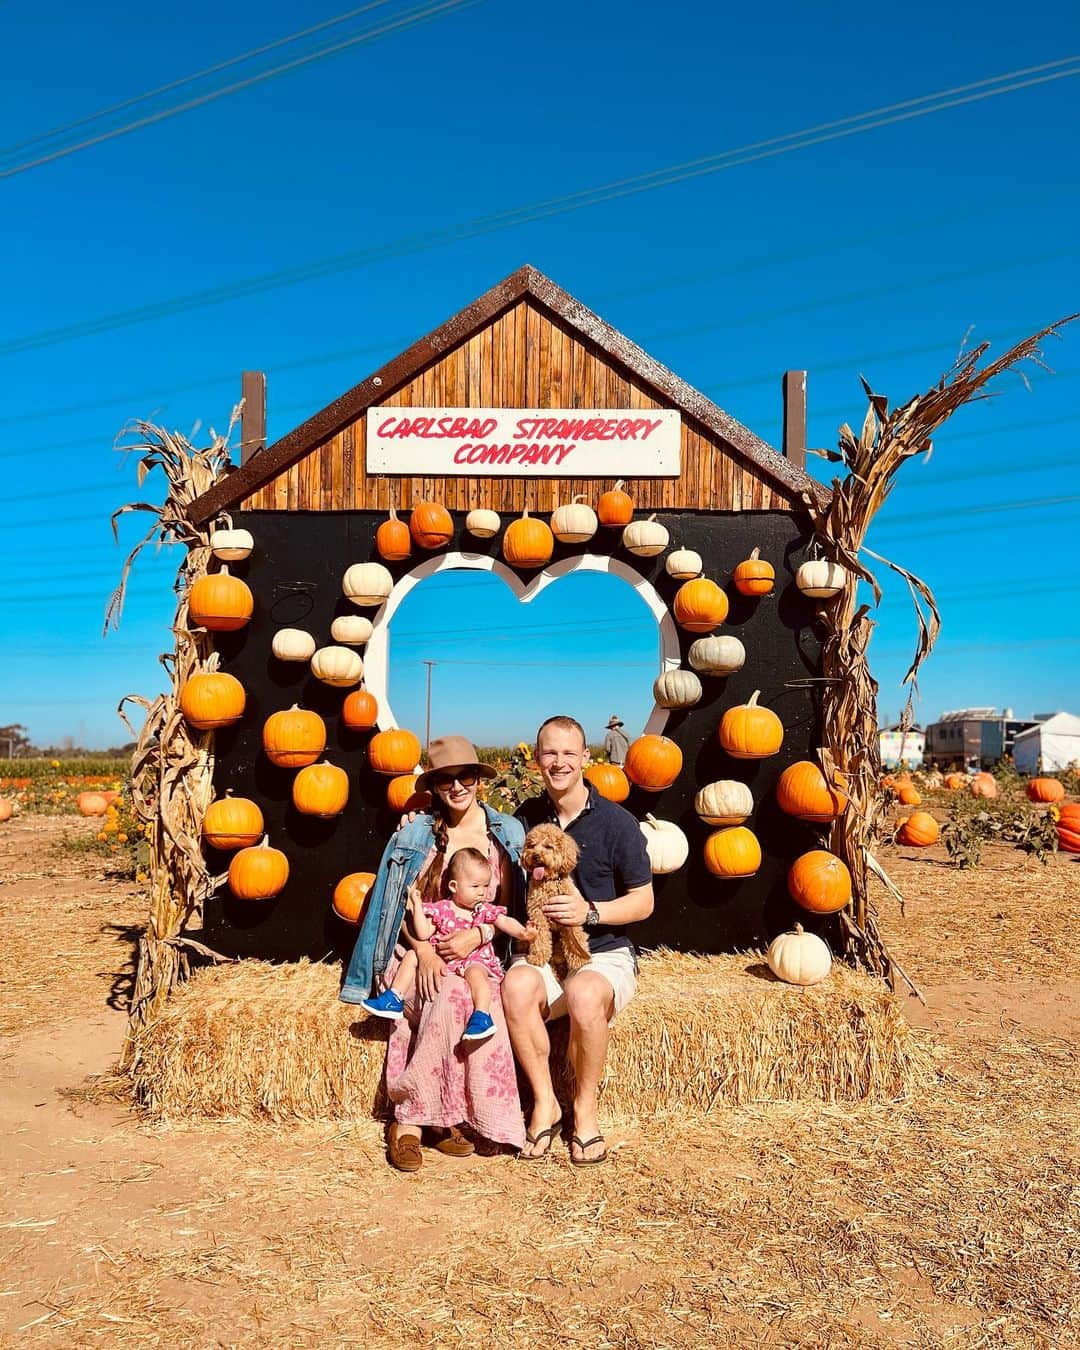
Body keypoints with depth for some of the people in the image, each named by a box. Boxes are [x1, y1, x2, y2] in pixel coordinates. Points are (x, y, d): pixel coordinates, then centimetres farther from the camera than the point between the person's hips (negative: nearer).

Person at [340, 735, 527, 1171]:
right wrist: (424, 951, -12)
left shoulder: (506, 832, 6)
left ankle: (409, 1119, -21)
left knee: (479, 1008, -33)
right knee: (452, 998, -33)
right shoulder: (416, 834, 5)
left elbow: (508, 906, 7)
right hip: (421, 951, -1)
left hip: (476, 953, 1)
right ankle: (408, 1120, -23)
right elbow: (402, 905, 4)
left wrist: (476, 936, -11)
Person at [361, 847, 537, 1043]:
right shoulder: (440, 909, 2)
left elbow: (506, 922, -5)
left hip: (474, 959, -2)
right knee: (411, 956, -8)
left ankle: (482, 1016, -39)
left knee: (475, 972, -33)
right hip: (439, 957, 2)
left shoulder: (485, 910, 6)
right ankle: (394, 1000, -3)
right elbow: (423, 934, -4)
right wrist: (417, 905, -8)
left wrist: (522, 932, -25)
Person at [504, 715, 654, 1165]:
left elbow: (643, 902, -1)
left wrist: (590, 911, -17)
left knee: (584, 994, -36)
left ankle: (585, 1108, -12)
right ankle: (544, 1102, -13)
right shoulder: (526, 817, 6)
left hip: (605, 955, -2)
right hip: (540, 953, 3)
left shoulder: (617, 823, -5)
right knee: (516, 985, -32)